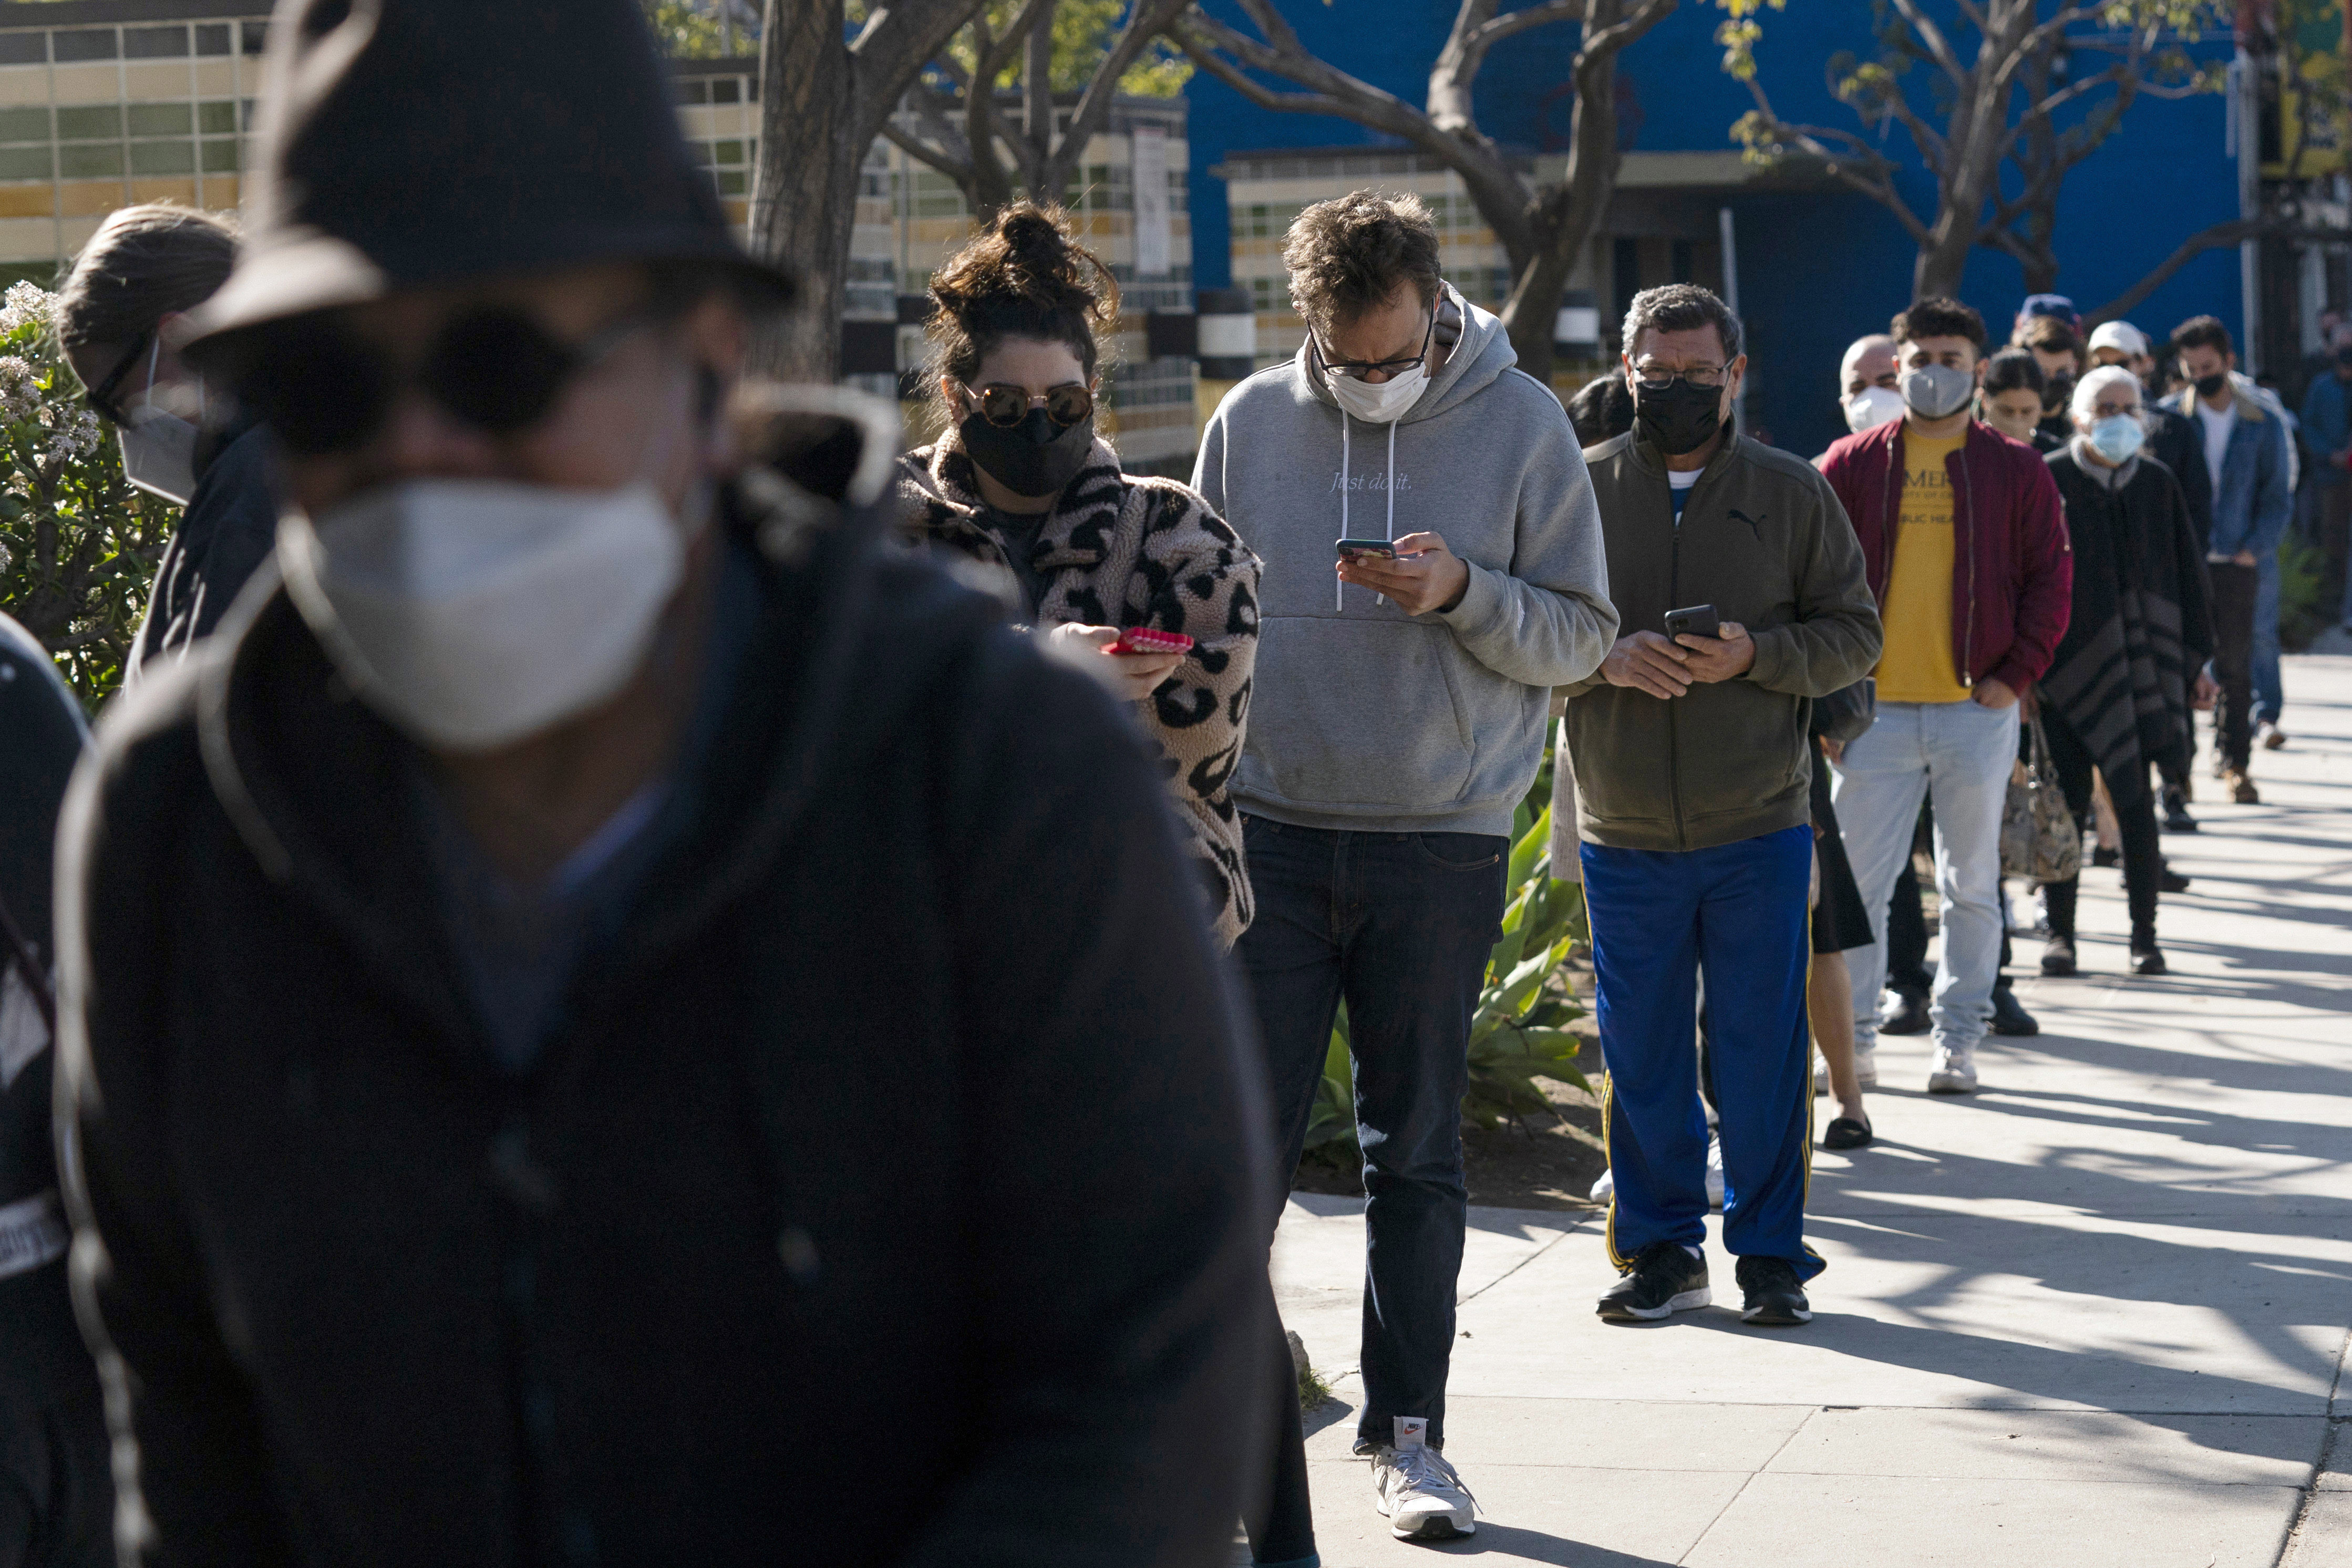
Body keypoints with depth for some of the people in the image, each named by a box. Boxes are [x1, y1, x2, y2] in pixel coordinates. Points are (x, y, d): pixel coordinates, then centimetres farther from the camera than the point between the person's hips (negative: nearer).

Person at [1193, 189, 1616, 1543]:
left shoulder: (1524, 425, 0)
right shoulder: (1251, 422, 5)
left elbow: (1584, 635, 1)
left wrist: (1464, 593, -17)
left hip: (1442, 844, -1)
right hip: (1271, 834, 1)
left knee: (1418, 1150, 6)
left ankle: (1409, 1433, 13)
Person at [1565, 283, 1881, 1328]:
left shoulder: (1792, 494, 5)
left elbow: (1856, 635, 4)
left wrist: (1756, 654, -13)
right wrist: (1605, 658, -14)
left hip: (1759, 829, -1)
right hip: (1623, 837, 1)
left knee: (1762, 1049, 2)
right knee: (1641, 1054, 7)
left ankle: (1769, 1252, 14)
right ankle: (1661, 1250, 19)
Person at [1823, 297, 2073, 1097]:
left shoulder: (2017, 471, 4)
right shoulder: (1853, 465, 4)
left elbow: (2050, 578, 3)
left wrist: (2016, 674, -6)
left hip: (1977, 708, 0)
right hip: (1874, 707, 0)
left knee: (1971, 886, 7)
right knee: (1856, 883, 1)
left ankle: (1958, 1038, 16)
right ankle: (1852, 1037, 10)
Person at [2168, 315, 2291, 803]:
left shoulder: (2264, 426, 5)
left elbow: (2278, 498, 9)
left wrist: (2253, 549, -4)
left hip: (2236, 564, 1)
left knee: (2235, 667, 2)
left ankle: (2235, 764, 10)